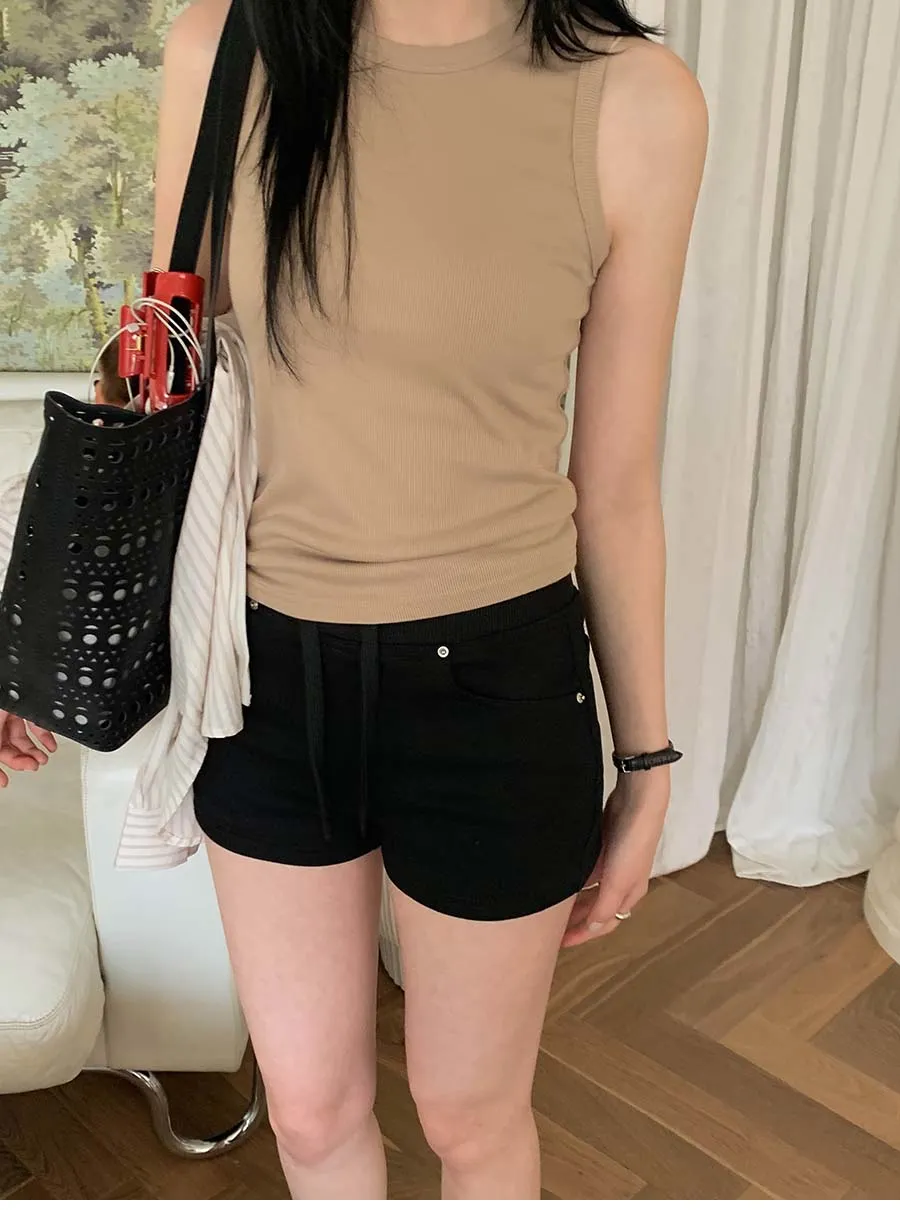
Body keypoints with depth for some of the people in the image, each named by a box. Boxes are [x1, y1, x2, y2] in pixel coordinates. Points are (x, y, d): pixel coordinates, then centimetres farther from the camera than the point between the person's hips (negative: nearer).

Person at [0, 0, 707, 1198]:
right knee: (311, 1106, 21)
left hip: (493, 685, -2)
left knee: (472, 1113, 20)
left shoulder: (638, 101, -10)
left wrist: (646, 763, 4)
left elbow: (617, 485, -3)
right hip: (269, 667, 3)